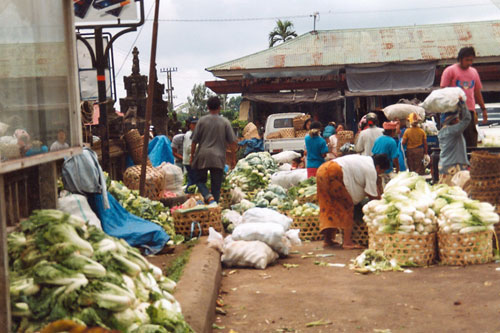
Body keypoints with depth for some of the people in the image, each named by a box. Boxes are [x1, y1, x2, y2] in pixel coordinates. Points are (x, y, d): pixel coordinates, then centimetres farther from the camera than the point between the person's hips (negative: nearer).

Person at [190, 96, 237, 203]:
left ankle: (208, 197, -14)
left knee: (200, 180, 12)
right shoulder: (225, 122, 1)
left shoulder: (202, 120, 0)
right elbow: (233, 143, 0)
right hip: (218, 158, 0)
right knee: (216, 185, 8)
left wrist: (192, 156, 12)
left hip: (202, 156, 0)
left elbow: (194, 141, 2)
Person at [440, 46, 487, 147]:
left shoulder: (474, 72, 16)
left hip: (470, 110, 5)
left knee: (472, 141, 1)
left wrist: (483, 109, 19)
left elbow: (477, 92, 23)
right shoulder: (450, 70, 0)